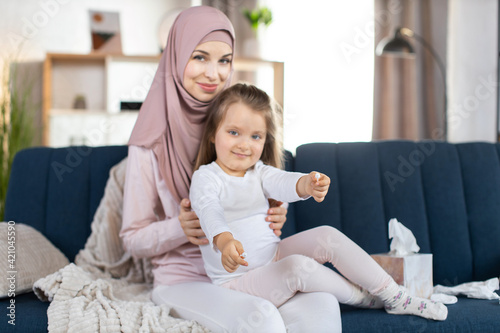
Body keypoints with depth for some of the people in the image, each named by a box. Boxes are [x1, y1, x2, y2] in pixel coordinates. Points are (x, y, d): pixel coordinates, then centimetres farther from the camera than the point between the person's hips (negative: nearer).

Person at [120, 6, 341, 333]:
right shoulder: (152, 140, -4)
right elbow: (133, 238, -1)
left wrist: (275, 218, -8)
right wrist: (180, 228, -21)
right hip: (184, 279, -3)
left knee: (322, 305, -28)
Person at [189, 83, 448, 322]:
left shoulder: (258, 172, 6)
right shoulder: (206, 177, -12)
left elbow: (282, 182, -15)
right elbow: (209, 211, -33)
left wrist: (306, 184, -41)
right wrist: (224, 241, -56)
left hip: (273, 257, 7)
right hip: (238, 282, -6)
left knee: (327, 236, -10)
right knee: (298, 266, -29)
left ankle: (395, 297, -4)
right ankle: (368, 299, -7)